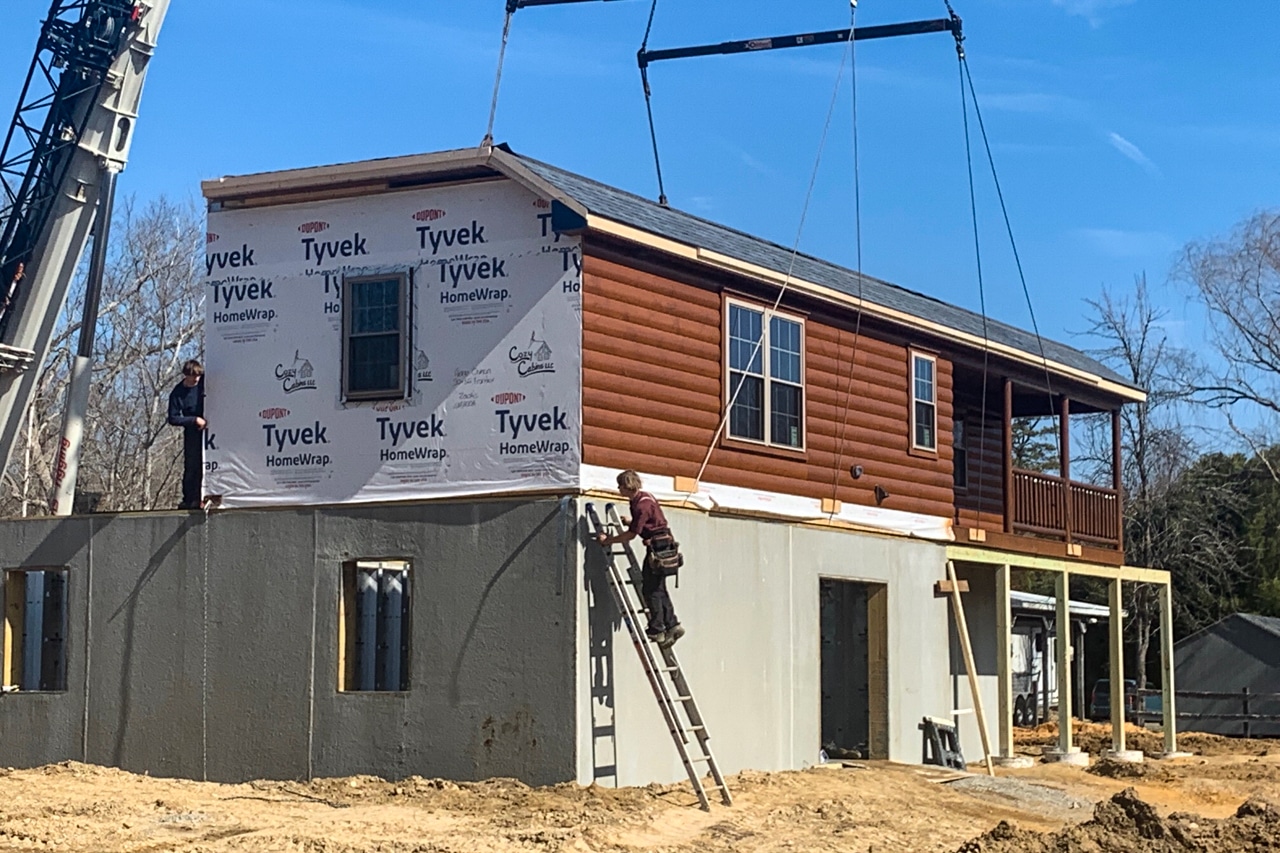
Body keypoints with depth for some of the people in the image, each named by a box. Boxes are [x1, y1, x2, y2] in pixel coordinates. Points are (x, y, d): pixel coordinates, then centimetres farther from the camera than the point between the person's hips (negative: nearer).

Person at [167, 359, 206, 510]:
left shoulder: (204, 382, -4)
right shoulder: (177, 394, -7)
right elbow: (173, 419, -8)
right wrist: (194, 420, -17)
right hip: (192, 433, -1)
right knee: (191, 467, -3)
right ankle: (189, 500, 3)